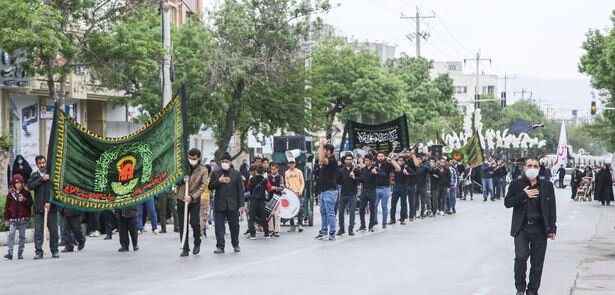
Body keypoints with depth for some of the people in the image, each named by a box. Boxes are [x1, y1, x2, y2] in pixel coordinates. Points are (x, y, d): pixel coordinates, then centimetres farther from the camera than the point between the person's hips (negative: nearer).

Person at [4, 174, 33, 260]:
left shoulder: (26, 193, 4)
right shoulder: (11, 194, 6)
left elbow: (30, 203, -2)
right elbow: (7, 207, 7)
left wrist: (24, 200, -20)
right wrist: (6, 218, 3)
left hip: (23, 218, 0)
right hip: (13, 219, 0)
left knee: (22, 236, 5)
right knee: (11, 235, -10)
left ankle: (20, 253, 12)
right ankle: (10, 253, -12)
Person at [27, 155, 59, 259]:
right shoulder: (34, 176, 14)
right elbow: (29, 186, -3)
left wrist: (50, 202, -13)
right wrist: (42, 179, -8)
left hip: (51, 207, -1)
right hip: (38, 207, 2)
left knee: (53, 229, 1)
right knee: (38, 230, -3)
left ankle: (54, 251, 11)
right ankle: (38, 252, -1)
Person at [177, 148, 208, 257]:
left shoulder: (203, 170, 1)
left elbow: (203, 186, -7)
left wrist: (192, 196, -19)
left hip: (195, 200, -3)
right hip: (181, 199, 3)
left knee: (194, 222, -12)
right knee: (182, 225, 2)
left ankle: (197, 243, 14)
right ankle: (185, 248, 10)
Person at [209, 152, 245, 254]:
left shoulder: (236, 174, 5)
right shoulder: (215, 173, 7)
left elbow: (240, 190, 4)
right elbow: (210, 187, 3)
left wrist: (241, 204, -2)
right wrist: (219, 181, -13)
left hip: (232, 205, 0)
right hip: (219, 205, 0)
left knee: (234, 226, 9)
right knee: (219, 226, -4)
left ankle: (236, 245, 24)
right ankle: (220, 246, -1)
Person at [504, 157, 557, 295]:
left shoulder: (547, 186, 6)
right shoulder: (516, 184, 4)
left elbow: (552, 208, 6)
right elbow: (507, 202, 0)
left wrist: (552, 228, 0)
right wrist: (523, 195, -12)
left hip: (539, 229, 2)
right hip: (522, 228, -2)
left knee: (537, 263, 4)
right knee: (521, 257, -17)